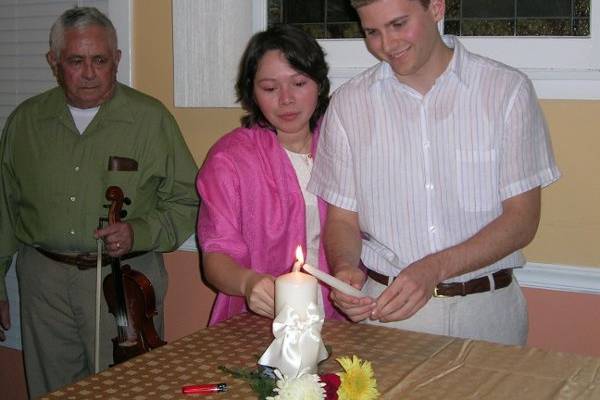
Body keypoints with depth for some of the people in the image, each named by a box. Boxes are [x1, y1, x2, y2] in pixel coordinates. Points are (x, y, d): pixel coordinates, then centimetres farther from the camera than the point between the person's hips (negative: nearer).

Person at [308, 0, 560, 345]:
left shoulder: (508, 90, -1)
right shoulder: (348, 103, 4)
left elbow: (522, 219, -4)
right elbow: (342, 218, 7)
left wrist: (435, 268, -17)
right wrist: (344, 267, -15)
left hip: (485, 308, -1)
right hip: (384, 306, 1)